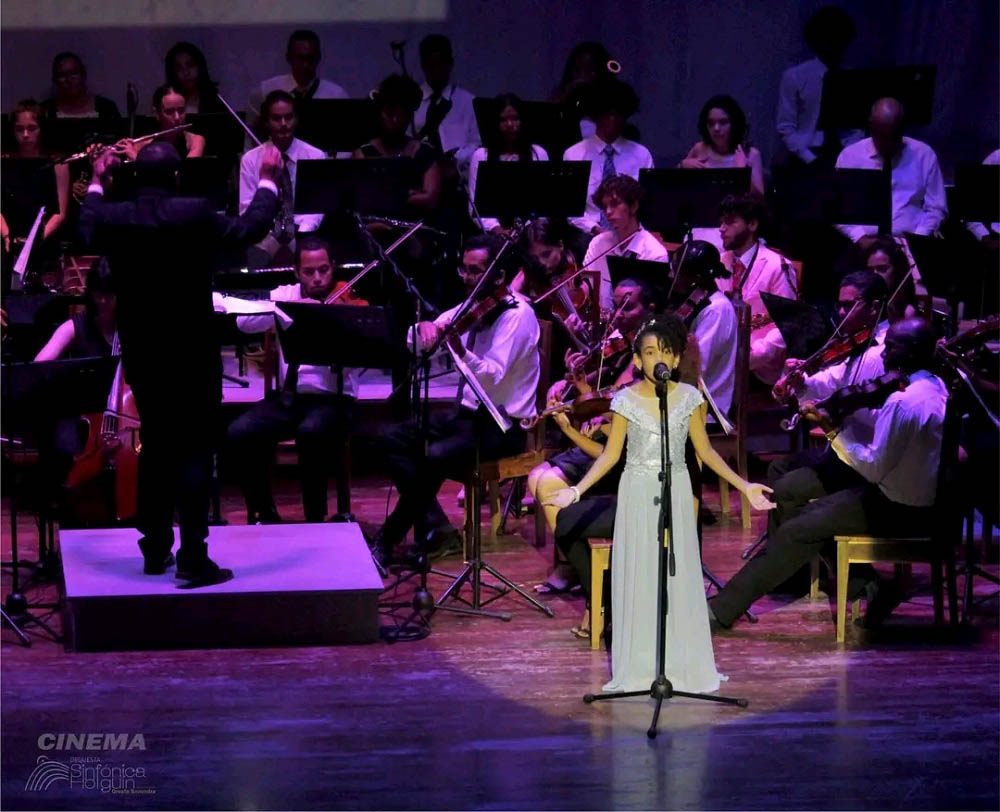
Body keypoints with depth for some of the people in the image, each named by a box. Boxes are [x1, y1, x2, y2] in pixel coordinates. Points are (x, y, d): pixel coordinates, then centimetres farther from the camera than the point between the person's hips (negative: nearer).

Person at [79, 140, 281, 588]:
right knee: (194, 451, -2)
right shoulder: (195, 214, -17)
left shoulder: (113, 219, -7)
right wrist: (268, 181, 12)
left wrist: (96, 184, 33)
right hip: (193, 353, -4)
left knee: (155, 446, 18)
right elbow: (250, 229, -3)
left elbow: (88, 229, 17)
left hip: (141, 355, 4)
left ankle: (156, 549, 21)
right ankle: (193, 558, -7)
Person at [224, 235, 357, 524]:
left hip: (333, 399, -4)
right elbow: (244, 322, -9)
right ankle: (263, 513, -4)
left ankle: (315, 517, -19)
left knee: (312, 432, -37)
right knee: (239, 433, -22)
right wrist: (288, 307, -23)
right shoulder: (285, 295, 7)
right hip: (289, 397, 4)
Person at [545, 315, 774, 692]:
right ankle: (637, 670, 7)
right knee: (637, 576, 1)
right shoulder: (626, 400, -3)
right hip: (638, 493, -1)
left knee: (680, 575, 1)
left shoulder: (688, 397, -1)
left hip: (676, 493, 1)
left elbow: (705, 451, 5)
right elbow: (611, 453, 0)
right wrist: (577, 490, -9)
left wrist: (744, 486, 0)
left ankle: (683, 667, 8)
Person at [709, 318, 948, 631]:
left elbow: (874, 468, -25)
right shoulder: (934, 386, 5)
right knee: (787, 489, 11)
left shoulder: (903, 403, -27)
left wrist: (831, 430, -18)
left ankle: (724, 609, -3)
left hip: (899, 510, -10)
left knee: (794, 532, -10)